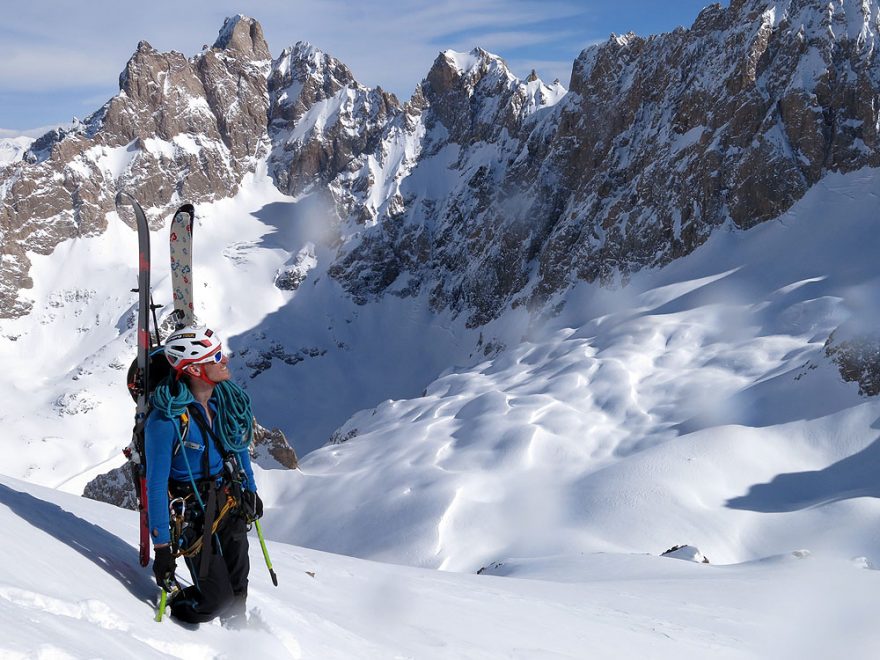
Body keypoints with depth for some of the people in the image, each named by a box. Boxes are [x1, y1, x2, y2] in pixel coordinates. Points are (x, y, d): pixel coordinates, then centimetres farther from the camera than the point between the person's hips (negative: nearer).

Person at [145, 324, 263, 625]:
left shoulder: (228, 398, -4)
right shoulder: (166, 419, -24)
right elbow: (156, 484, -20)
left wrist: (251, 491, 23)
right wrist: (161, 546, -19)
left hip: (232, 504, 6)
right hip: (194, 515, -6)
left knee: (238, 588, 11)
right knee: (216, 599, -4)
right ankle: (171, 605, 26)